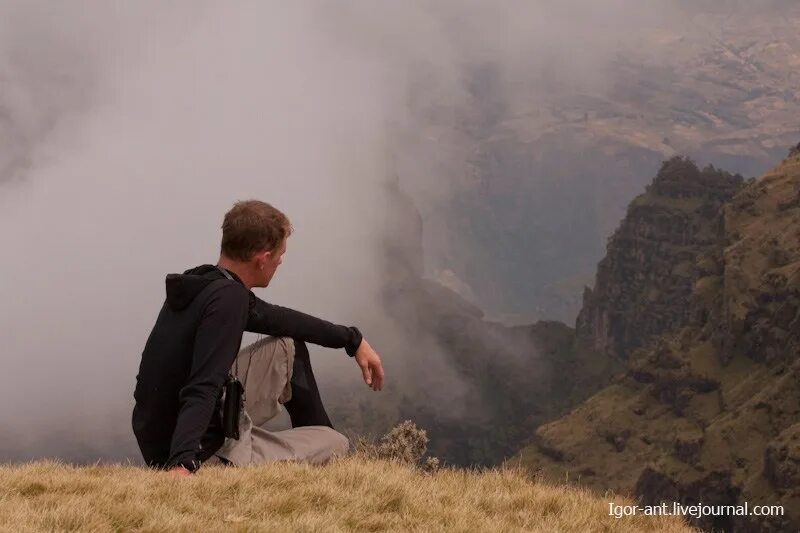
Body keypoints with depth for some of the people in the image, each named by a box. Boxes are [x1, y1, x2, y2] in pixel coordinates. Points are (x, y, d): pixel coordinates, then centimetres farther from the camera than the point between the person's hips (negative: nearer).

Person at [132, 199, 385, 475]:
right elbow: (201, 390, -36)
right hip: (204, 455, -9)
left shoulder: (202, 283, 5)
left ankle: (315, 450, 33)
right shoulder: (227, 299, -24)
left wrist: (352, 339, 28)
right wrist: (182, 463, -48)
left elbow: (272, 317, 21)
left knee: (288, 347, 23)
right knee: (337, 444, 5)